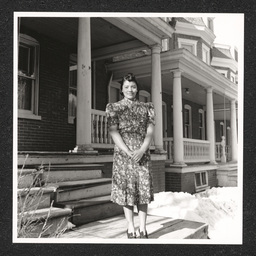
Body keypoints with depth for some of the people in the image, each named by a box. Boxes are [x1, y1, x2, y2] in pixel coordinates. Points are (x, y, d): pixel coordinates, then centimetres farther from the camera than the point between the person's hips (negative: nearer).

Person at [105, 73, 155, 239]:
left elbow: (150, 131, 2)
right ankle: (131, 228, 14)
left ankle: (143, 229, 11)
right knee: (126, 188, 2)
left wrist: (142, 150, -14)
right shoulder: (114, 108, 5)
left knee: (144, 188, 0)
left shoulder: (146, 107, 10)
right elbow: (113, 131, -5)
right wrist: (128, 152, -16)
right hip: (123, 152, -1)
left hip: (143, 153, 2)